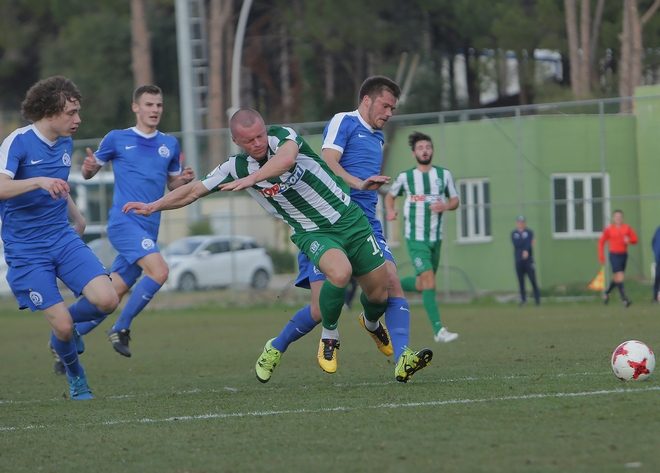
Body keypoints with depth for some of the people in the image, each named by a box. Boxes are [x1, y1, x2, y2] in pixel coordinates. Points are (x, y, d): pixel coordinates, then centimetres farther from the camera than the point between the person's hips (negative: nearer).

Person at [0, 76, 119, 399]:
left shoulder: (65, 143, 8)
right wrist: (38, 181, -43)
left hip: (64, 239, 6)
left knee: (107, 300, -15)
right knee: (62, 326, -11)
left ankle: (66, 328, 17)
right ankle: (75, 375, 20)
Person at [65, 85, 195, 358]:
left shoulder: (170, 144, 14)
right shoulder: (117, 139, 3)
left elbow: (172, 185, 22)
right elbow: (88, 173, 10)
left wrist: (184, 179, -1)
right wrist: (88, 167, -14)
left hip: (148, 230, 5)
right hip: (124, 221, -5)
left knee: (112, 294, 3)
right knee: (159, 271, -26)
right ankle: (121, 329, -13)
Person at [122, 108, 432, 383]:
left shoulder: (283, 136, -15)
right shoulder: (235, 168, -7)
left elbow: (286, 158, -39)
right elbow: (194, 190, 1)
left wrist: (251, 179, -52)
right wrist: (152, 207, -6)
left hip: (349, 218, 0)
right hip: (313, 233, 0)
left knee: (378, 292, 5)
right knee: (339, 273, -33)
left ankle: (372, 324, 43)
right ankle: (329, 337, -8)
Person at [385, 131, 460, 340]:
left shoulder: (444, 174, 4)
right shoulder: (405, 177, 0)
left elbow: (455, 200, 10)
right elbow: (390, 196, 16)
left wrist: (445, 206, -12)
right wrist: (390, 210, -5)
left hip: (436, 238, 4)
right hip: (416, 239, -4)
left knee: (422, 285, 11)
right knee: (429, 282, -16)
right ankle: (439, 330, -17)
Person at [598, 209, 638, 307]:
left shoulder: (627, 228, 3)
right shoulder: (608, 229, -4)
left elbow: (635, 240, 7)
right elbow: (601, 242, 4)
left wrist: (629, 240, -17)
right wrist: (601, 256, 1)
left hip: (624, 255, 4)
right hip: (614, 255, -4)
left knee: (616, 278, 15)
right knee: (620, 277, -15)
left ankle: (606, 293, 39)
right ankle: (624, 299, -17)